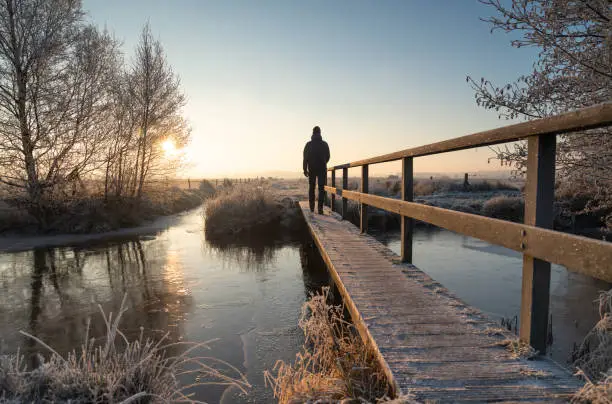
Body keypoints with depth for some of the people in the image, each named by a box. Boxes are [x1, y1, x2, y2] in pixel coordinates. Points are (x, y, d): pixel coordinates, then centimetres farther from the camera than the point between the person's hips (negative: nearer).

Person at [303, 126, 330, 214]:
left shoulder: (308, 145, -3)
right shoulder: (325, 144, -2)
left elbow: (305, 158, -6)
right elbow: (328, 157, 5)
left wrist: (305, 169, -1)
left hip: (312, 169, 1)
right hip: (322, 169, -1)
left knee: (311, 188, 12)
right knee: (321, 188, -2)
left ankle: (312, 207, 15)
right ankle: (320, 207, -13)